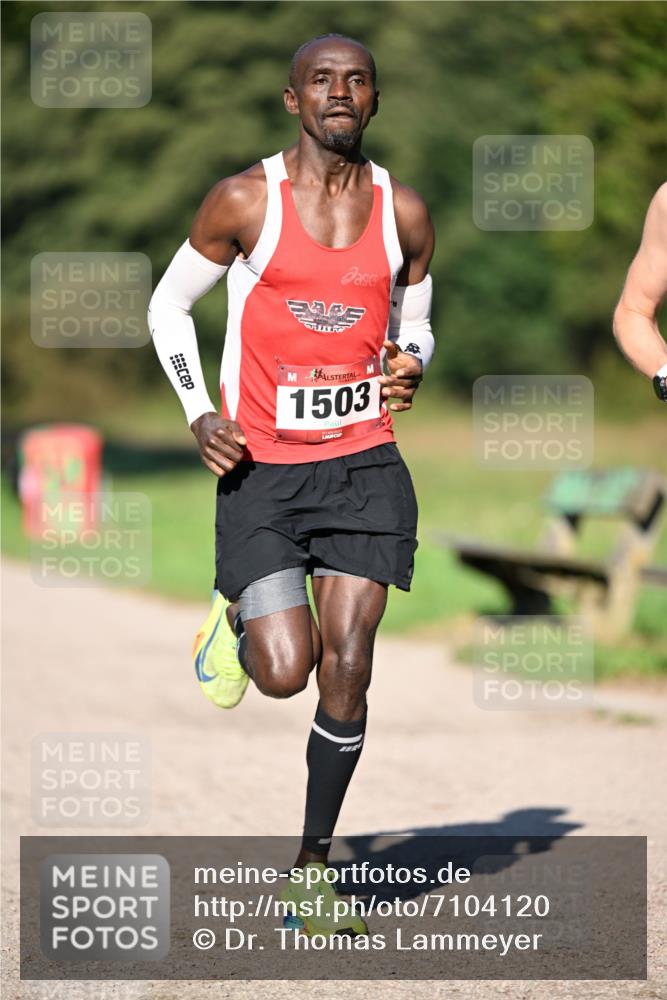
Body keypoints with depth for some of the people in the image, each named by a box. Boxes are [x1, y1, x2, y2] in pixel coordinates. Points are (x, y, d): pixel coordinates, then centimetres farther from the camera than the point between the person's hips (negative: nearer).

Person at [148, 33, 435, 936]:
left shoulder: (402, 213, 6)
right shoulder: (245, 201, -4)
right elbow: (169, 304, 8)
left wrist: (409, 370, -3)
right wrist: (198, 414, -4)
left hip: (364, 463, 2)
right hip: (261, 466, -2)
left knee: (346, 669, -4)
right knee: (285, 672, -13)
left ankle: (314, 862, 11)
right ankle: (237, 617, 25)